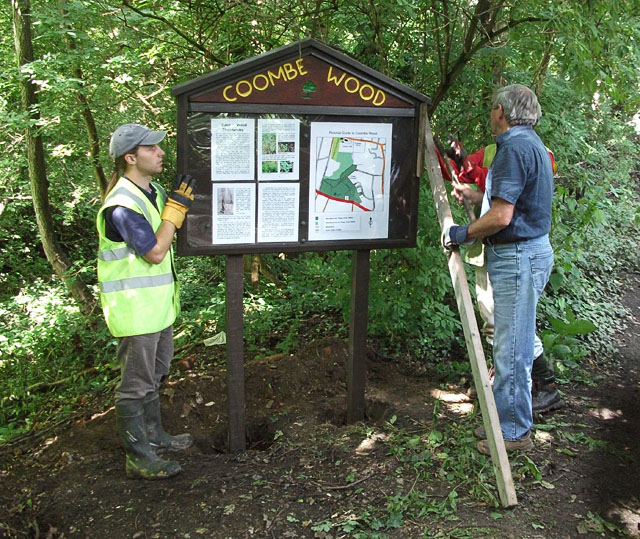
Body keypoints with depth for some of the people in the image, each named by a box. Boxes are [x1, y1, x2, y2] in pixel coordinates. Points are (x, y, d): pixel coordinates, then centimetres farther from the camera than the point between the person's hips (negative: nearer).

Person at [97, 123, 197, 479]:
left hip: (157, 304, 10)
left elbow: (170, 237, 15)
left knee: (154, 376, 22)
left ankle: (155, 436, 39)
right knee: (136, 384, 3)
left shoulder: (152, 192, 7)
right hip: (135, 308, -10)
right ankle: (139, 459, 16)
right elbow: (155, 252, -24)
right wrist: (176, 207, -19)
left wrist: (180, 204, 3)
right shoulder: (123, 205, -23)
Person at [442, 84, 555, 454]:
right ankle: (506, 419, 27)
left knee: (511, 350, -2)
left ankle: (515, 431, 9)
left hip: (519, 257, -11)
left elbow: (501, 217, -22)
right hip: (526, 253, 11)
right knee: (514, 345, 16)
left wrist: (463, 234, -9)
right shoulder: (531, 144, 17)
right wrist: (475, 196, 34)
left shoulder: (515, 147, -17)